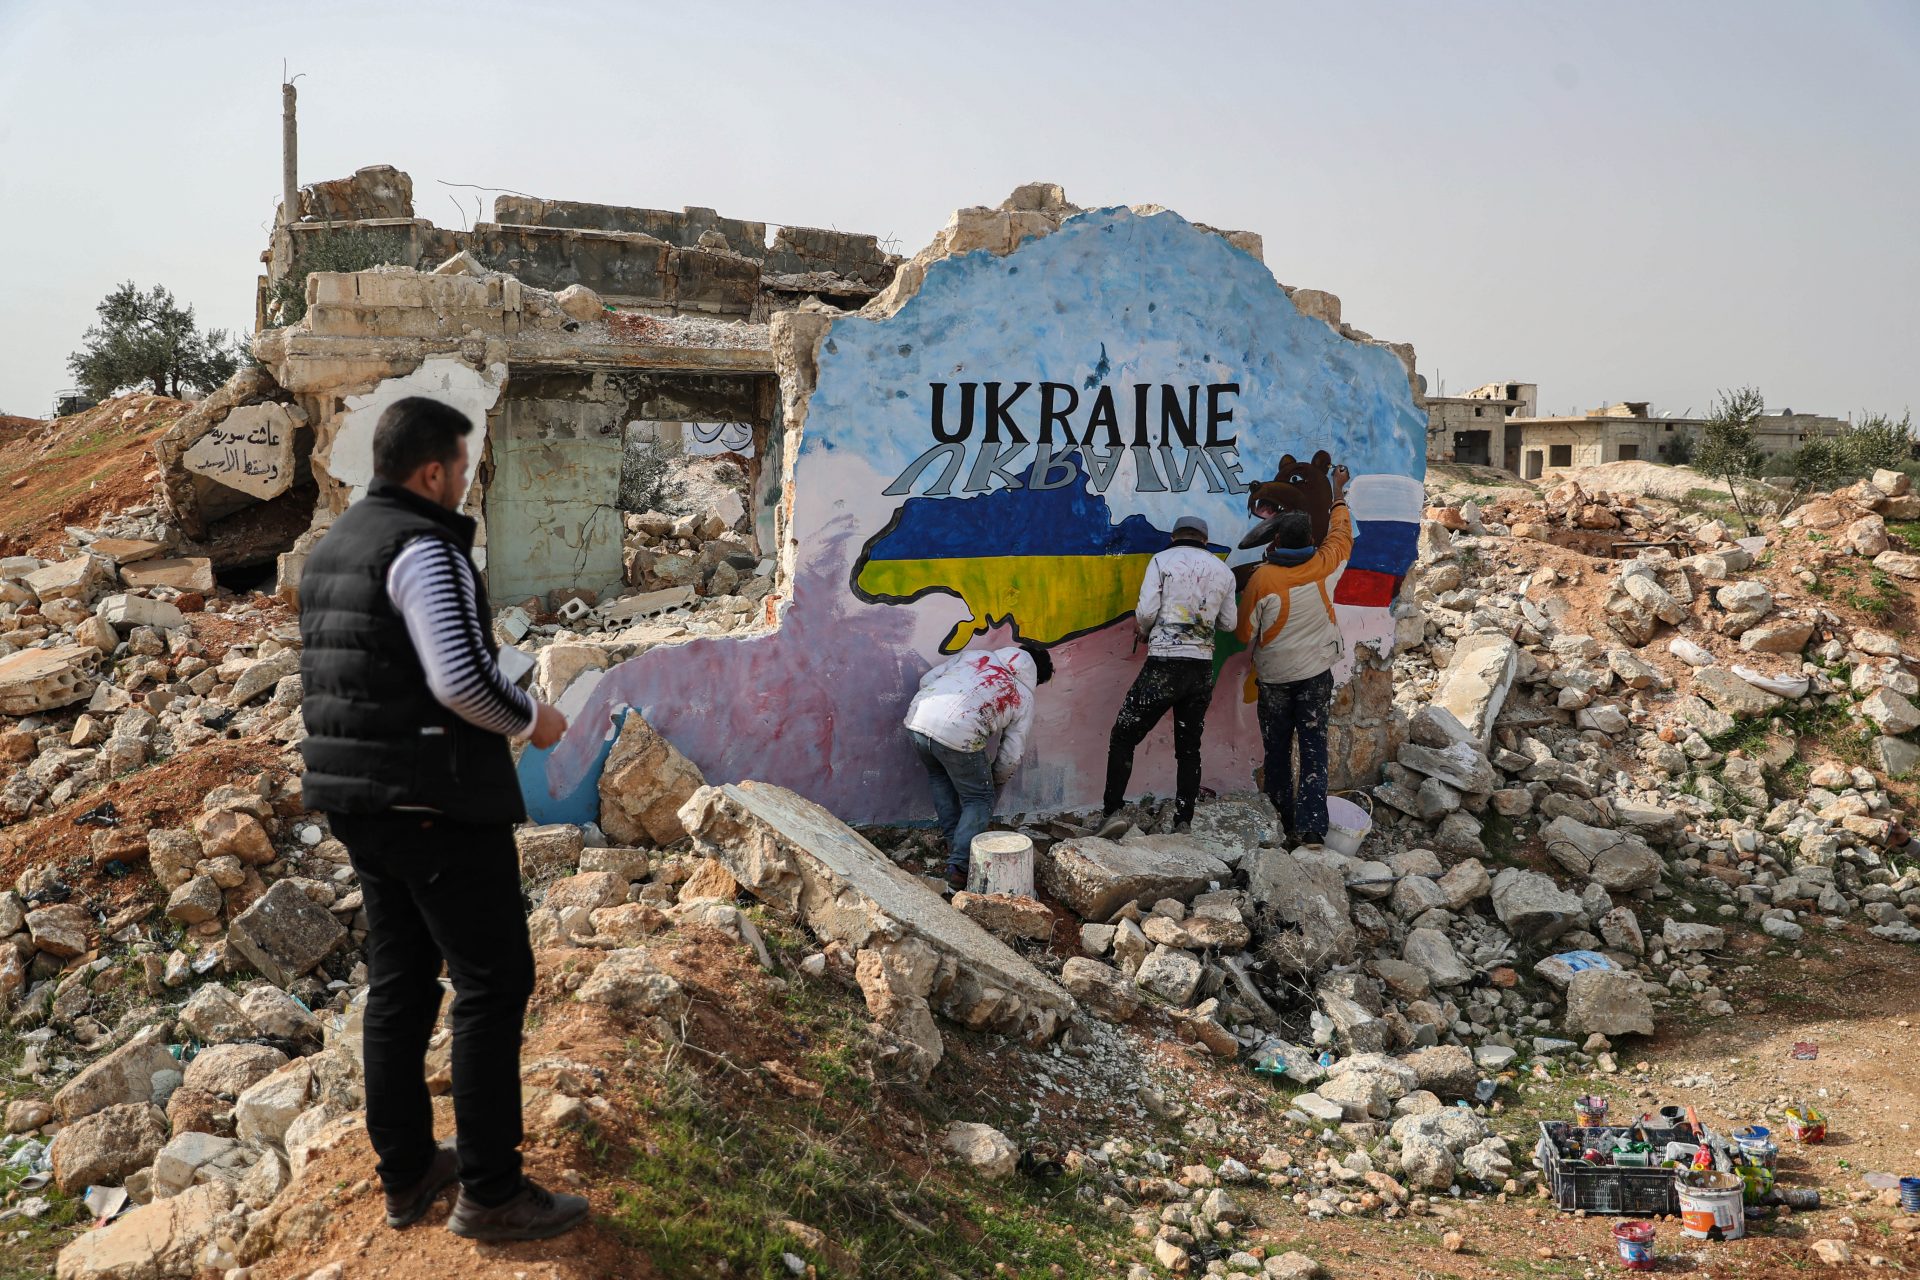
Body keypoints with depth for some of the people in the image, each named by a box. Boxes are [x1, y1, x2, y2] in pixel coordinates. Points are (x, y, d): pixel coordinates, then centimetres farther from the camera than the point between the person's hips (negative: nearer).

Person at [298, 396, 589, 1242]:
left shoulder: (334, 547, 14)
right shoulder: (425, 547, -15)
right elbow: (462, 677, -26)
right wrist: (531, 720, -7)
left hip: (359, 795, 9)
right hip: (437, 800, -9)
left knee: (400, 980, 15)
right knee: (493, 982, -1)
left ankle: (405, 1174, 24)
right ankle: (489, 1193, 4)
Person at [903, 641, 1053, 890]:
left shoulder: (975, 655, 28)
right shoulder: (1024, 699, 19)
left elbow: (927, 679, 22)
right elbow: (1012, 755, 19)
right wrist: (996, 781, 37)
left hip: (916, 719, 5)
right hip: (958, 736, -5)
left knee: (939, 776, 34)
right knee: (979, 800, 16)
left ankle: (954, 842, 39)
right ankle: (959, 867, 7)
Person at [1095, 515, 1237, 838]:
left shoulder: (1162, 561, 0)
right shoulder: (1222, 570, 11)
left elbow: (1146, 612, -9)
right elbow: (1228, 624, 14)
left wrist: (1143, 631, 12)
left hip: (1164, 666, -4)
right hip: (1203, 667, 4)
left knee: (1123, 737, 4)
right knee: (1189, 748, 12)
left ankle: (1112, 811, -7)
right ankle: (1183, 823, 10)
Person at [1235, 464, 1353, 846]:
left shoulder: (1261, 578, -12)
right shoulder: (1319, 567, -6)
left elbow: (1245, 632, -4)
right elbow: (1341, 537, 16)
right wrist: (1338, 496, 30)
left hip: (1274, 677, -1)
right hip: (1315, 673, 1)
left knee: (1278, 752, 10)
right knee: (1313, 750, 0)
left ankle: (1282, 822, 15)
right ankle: (1311, 825, -7)